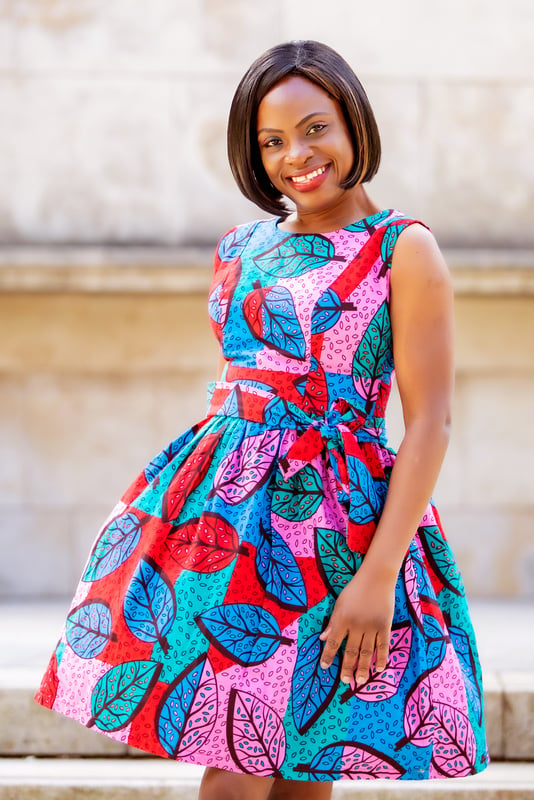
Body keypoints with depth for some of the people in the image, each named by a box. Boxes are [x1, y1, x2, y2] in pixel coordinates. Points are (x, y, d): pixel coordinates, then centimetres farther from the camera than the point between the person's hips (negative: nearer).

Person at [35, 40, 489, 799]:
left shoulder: (403, 249, -4)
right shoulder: (244, 248, 14)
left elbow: (430, 422, -9)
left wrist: (380, 573, -17)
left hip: (327, 522, -5)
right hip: (224, 509, 6)